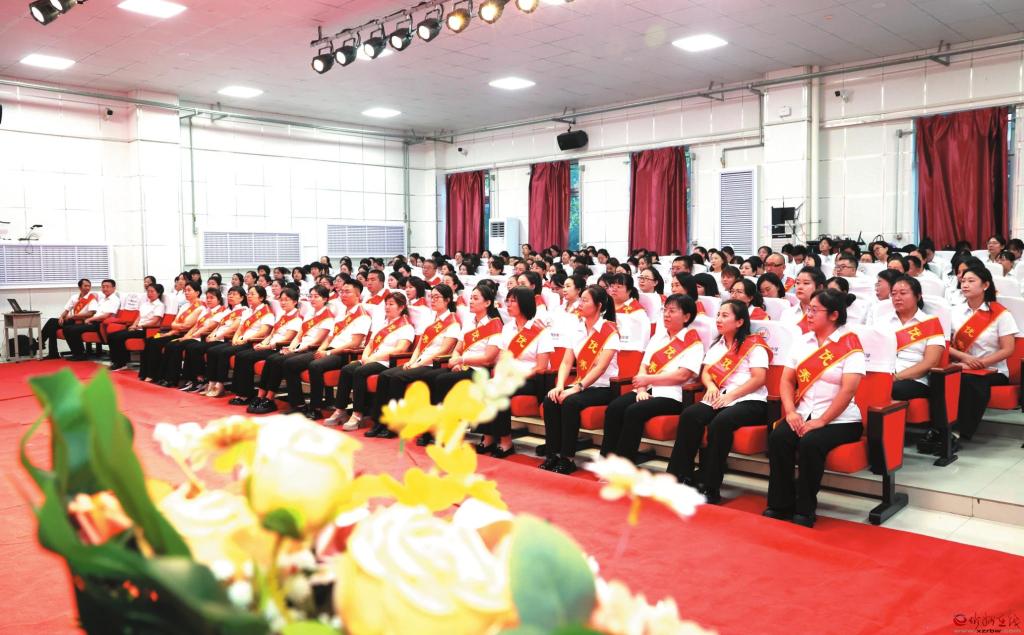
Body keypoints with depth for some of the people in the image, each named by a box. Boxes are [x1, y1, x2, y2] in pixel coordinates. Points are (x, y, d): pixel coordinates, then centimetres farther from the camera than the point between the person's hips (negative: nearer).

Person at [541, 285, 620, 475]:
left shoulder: (609, 331, -10)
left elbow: (600, 367, -20)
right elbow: (566, 362, 4)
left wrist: (577, 388, -28)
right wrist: (560, 385, -13)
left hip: (603, 387, -6)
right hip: (581, 385, 6)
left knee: (570, 402, -31)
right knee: (550, 400, -20)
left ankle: (567, 459, -21)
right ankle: (553, 455, -12)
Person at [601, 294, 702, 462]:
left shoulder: (693, 342, 1)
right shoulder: (658, 336, 20)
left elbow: (682, 375, -12)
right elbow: (644, 366, 12)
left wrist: (648, 379, -9)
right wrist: (641, 389, -7)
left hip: (671, 395, -6)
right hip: (648, 391, 6)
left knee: (634, 411, -31)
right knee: (614, 408, -21)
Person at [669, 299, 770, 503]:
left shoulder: (753, 345, 2)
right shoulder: (716, 345, 22)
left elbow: (759, 379, -8)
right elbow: (705, 373, 18)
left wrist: (730, 396, -16)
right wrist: (711, 386, -6)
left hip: (749, 401, -6)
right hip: (720, 398, 6)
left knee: (719, 423, -35)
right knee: (689, 415, -24)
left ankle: (709, 489, -29)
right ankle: (680, 477, -21)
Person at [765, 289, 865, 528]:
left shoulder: (850, 344, -5)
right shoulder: (802, 341, 12)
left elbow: (847, 390, -14)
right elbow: (786, 380, 9)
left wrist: (821, 421, -20)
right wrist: (791, 412, -8)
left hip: (840, 419, -5)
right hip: (803, 414, 5)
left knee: (810, 443, -32)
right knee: (777, 438, -23)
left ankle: (804, 511, -16)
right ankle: (780, 505, -11)